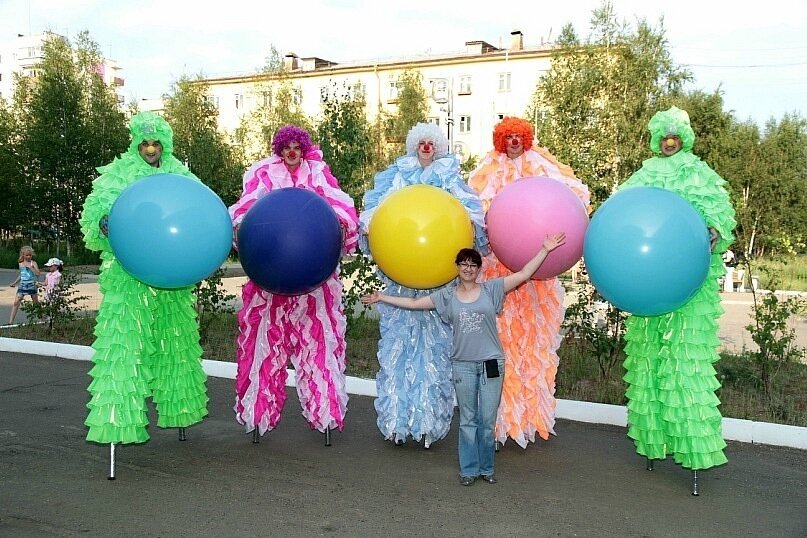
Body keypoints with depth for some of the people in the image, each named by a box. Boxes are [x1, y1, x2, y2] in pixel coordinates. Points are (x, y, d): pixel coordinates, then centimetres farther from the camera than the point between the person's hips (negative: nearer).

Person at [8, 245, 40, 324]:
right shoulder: (20, 263, 9)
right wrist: (14, 283, 21)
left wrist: (30, 267, -21)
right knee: (16, 302, -8)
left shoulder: (33, 263, -4)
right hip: (22, 285, 3)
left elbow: (38, 274, -15)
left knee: (36, 303, 9)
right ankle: (10, 322, -9)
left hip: (32, 285, -3)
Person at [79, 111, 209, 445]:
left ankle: (177, 406, 26)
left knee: (175, 336, 12)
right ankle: (118, 418, -5)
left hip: (171, 276, 4)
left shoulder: (180, 175, 11)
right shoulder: (118, 174, 2)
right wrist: (104, 223, -27)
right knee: (125, 339, -9)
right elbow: (96, 209, -4)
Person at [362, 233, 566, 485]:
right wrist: (381, 298, 9)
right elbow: (413, 302, 10)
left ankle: (487, 468, 20)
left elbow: (524, 273, 0)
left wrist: (544, 250, -6)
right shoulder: (447, 295, 6)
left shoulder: (491, 289, 3)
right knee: (468, 421, 8)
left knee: (488, 420, 5)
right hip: (463, 365, 1)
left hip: (491, 363, -1)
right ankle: (468, 469, 18)